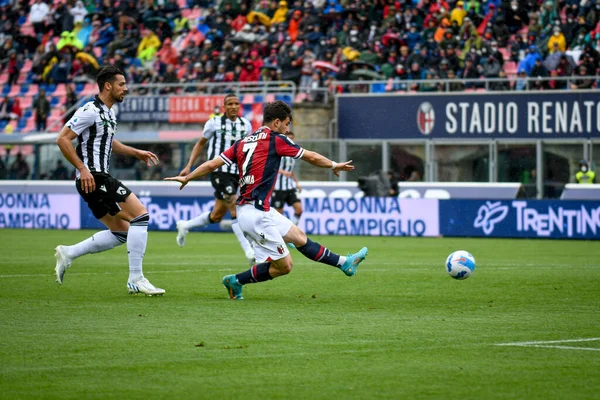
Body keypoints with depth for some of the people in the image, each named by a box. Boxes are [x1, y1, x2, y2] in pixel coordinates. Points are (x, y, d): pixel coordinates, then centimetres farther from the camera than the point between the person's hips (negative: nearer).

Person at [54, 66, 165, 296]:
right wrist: (82, 169, -22)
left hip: (100, 178, 10)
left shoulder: (109, 113, 16)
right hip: (93, 179, -10)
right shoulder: (91, 111, -13)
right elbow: (62, 139, -17)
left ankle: (68, 254, 15)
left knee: (121, 233, 12)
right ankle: (135, 280, -12)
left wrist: (136, 152, 22)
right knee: (140, 215, -14)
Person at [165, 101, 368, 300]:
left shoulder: (243, 143, 13)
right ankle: (236, 281, 7)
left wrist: (186, 178, 25)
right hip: (256, 213, -9)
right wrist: (334, 165, 22)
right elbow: (312, 157, 4)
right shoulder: (275, 140, -6)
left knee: (299, 236, 20)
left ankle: (344, 263, 29)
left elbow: (211, 164, 11)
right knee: (284, 265, -3)